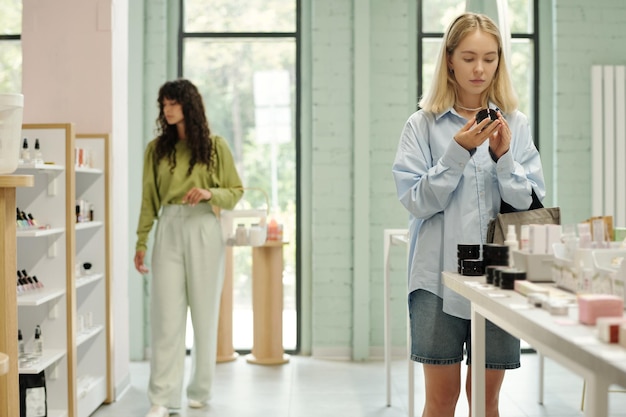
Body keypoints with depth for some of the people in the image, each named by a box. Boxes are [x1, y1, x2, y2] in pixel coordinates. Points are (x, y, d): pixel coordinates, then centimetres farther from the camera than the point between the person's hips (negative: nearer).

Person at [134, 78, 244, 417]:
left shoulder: (215, 146, 3)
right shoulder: (156, 148, 8)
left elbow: (235, 192, 5)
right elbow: (149, 198, 9)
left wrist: (210, 193, -15)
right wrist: (141, 242, 5)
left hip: (203, 230, -1)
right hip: (168, 229, 1)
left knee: (204, 312, 6)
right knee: (166, 314, -4)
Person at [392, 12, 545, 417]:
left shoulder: (516, 124, 5)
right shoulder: (422, 125, 0)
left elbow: (532, 204, 0)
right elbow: (417, 201, -8)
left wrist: (503, 156, -14)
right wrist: (458, 153, -17)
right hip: (439, 274, -1)